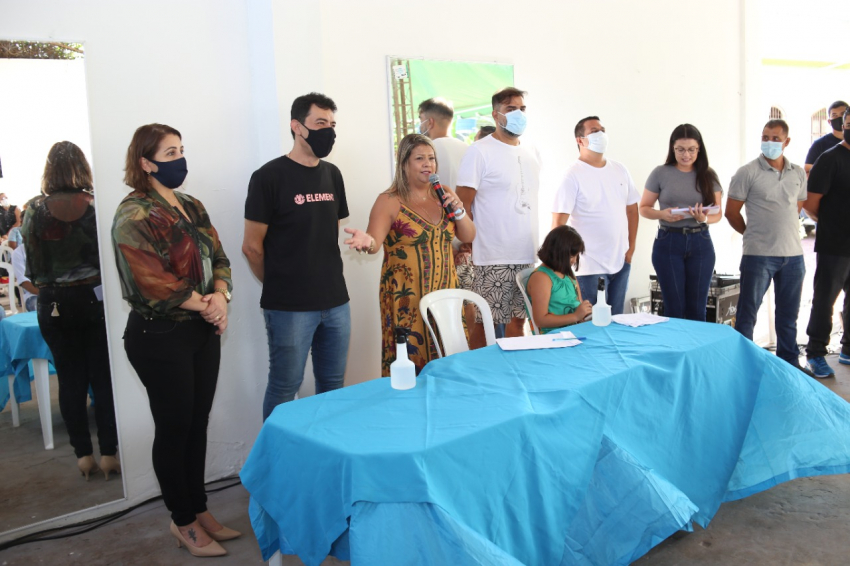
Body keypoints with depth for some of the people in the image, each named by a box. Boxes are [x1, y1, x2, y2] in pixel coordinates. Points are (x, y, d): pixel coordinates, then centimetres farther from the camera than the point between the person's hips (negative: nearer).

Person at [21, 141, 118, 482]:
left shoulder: (35, 209, -3)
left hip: (53, 303, 2)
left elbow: (32, 266, 0)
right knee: (102, 377, 6)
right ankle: (109, 453, 9)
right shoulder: (95, 204, -9)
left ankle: (83, 455, 15)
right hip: (94, 297, -1)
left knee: (70, 379, 9)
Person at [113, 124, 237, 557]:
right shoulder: (133, 216, -13)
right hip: (160, 336, -7)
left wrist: (220, 296, -10)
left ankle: (199, 509, 29)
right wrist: (203, 305, -14)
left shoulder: (192, 208, 11)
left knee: (198, 423, 14)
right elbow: (151, 282, -20)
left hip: (202, 330, 7)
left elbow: (217, 257, 9)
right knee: (174, 427, 5)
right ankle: (184, 522, 21)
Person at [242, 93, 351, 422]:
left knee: (333, 387, 14)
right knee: (284, 389, 4)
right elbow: (252, 247, -6)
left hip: (335, 301, 6)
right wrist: (280, 286, 4)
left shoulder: (332, 175, 10)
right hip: (289, 307, -6)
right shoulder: (270, 176, -8)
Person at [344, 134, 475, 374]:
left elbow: (468, 236, 11)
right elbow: (375, 240, -17)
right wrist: (367, 242, -40)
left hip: (444, 293, 5)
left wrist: (458, 210, -6)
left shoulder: (444, 194, 10)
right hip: (407, 298, -5)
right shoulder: (389, 201, -6)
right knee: (410, 360, -4)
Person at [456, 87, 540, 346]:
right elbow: (463, 204, -8)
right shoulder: (479, 151, -6)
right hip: (494, 258, -6)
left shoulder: (532, 153, 14)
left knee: (518, 320, 12)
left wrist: (535, 245, 16)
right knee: (484, 324, 0)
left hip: (528, 256, 6)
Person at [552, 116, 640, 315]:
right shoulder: (573, 175, -10)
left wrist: (631, 246, 9)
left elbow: (632, 208, 16)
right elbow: (559, 221, -14)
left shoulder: (619, 170, 9)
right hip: (590, 266, -6)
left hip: (621, 261, 6)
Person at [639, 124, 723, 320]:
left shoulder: (708, 175, 4)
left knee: (697, 308, 7)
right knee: (674, 309, 4)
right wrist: (662, 214, -19)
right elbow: (644, 208, 2)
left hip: (701, 243, 2)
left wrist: (704, 218, -18)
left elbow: (717, 213, 5)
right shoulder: (660, 173, -2)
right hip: (669, 243, -2)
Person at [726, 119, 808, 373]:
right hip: (758, 256, -4)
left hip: (793, 255, 5)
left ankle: (789, 362, 27)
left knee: (788, 314, 14)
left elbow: (798, 207, 20)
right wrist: (755, 234, 4)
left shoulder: (798, 173, 8)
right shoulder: (748, 172, -6)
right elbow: (731, 212, -3)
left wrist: (783, 232, 11)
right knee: (747, 314, 1)